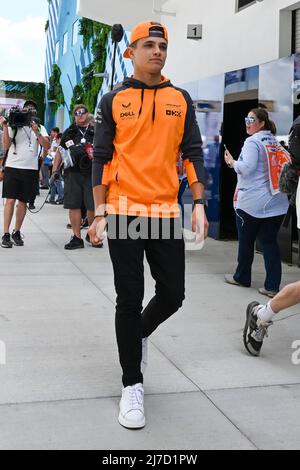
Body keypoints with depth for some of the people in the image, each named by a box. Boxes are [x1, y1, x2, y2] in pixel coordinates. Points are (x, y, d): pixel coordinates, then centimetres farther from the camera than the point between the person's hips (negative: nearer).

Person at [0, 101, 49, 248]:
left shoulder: (40, 128, 10)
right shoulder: (14, 126, 5)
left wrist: (36, 132, -16)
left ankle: (16, 232, 20)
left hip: (31, 169, 2)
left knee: (23, 202, 7)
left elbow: (47, 147, -5)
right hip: (12, 167, -2)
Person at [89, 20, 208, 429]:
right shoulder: (114, 101, 4)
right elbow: (101, 158, 3)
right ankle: (132, 386, 15)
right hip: (124, 212, -2)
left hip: (166, 213, 3)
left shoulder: (181, 100, 10)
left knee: (172, 295, 5)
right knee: (130, 300, 1)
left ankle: (139, 334, 39)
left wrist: (199, 203, -3)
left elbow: (193, 153, 8)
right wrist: (99, 214, -4)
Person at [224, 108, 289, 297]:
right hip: (277, 202, 6)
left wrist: (231, 162, -2)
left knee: (246, 241, 10)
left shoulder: (252, 142, -9)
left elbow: (246, 168, -18)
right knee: (270, 242, 5)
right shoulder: (275, 142, 13)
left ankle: (242, 277, 25)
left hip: (251, 202, -6)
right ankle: (272, 285, 0)